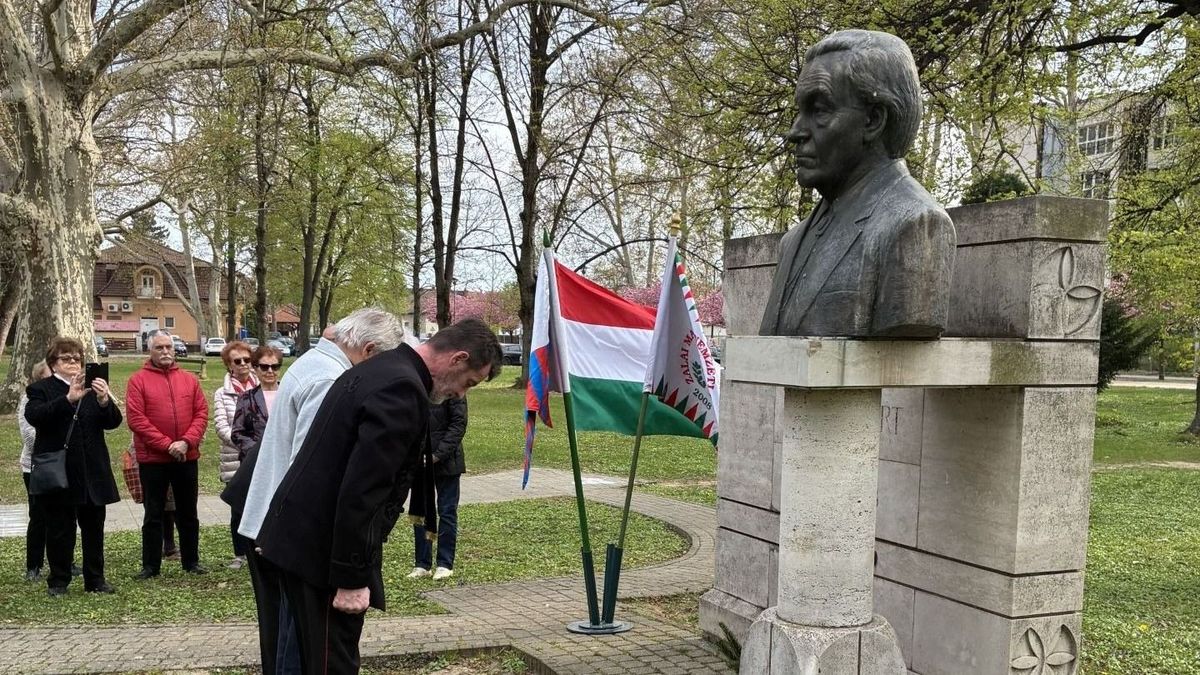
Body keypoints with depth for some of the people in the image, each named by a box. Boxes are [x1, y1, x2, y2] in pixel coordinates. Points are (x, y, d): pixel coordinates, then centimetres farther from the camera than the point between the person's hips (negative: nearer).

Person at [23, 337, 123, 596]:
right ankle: (58, 581, 15)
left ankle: (95, 579, 17)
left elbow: (114, 422, -1)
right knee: (59, 530, 5)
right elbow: (34, 416, -19)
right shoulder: (40, 389, 1)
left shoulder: (93, 388, 9)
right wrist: (68, 399, -32)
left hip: (92, 473, 3)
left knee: (94, 528, 9)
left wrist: (105, 400, -22)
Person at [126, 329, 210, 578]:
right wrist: (167, 445, -16)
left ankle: (191, 561, 23)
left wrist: (186, 442, -14)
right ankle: (151, 565, 15)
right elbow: (136, 419, -11)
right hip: (152, 459, -3)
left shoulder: (189, 379, 6)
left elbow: (201, 413, 2)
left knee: (188, 513, 12)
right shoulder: (138, 380, -4)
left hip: (187, 457, 3)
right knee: (153, 515, 6)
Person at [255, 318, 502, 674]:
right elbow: (361, 491, -25)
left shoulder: (377, 370, 12)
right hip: (324, 548, -10)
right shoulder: (403, 390, -20)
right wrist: (351, 578, -20)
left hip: (304, 535, 10)